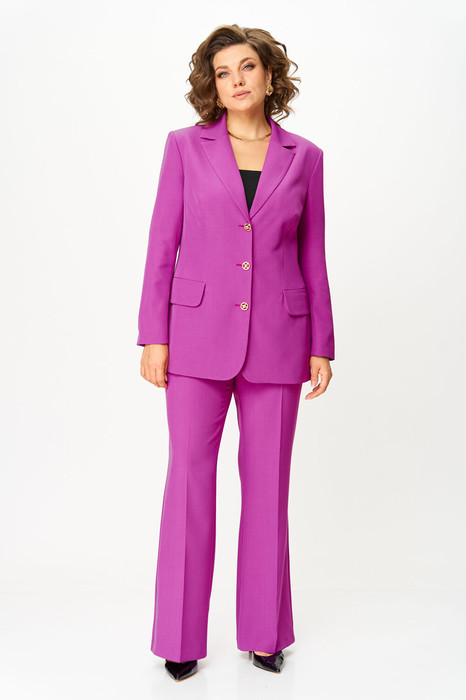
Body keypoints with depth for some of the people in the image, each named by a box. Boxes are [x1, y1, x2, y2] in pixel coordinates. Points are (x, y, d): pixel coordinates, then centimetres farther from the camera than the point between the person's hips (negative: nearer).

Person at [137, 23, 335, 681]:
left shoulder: (304, 157, 8)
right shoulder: (185, 146, 5)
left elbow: (313, 256, 9)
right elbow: (162, 245, 2)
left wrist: (322, 345, 5)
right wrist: (153, 336, -4)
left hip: (276, 338, 1)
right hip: (198, 332, -1)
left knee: (268, 479, 7)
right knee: (189, 475, 1)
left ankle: (264, 630, 23)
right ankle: (182, 636, 16)